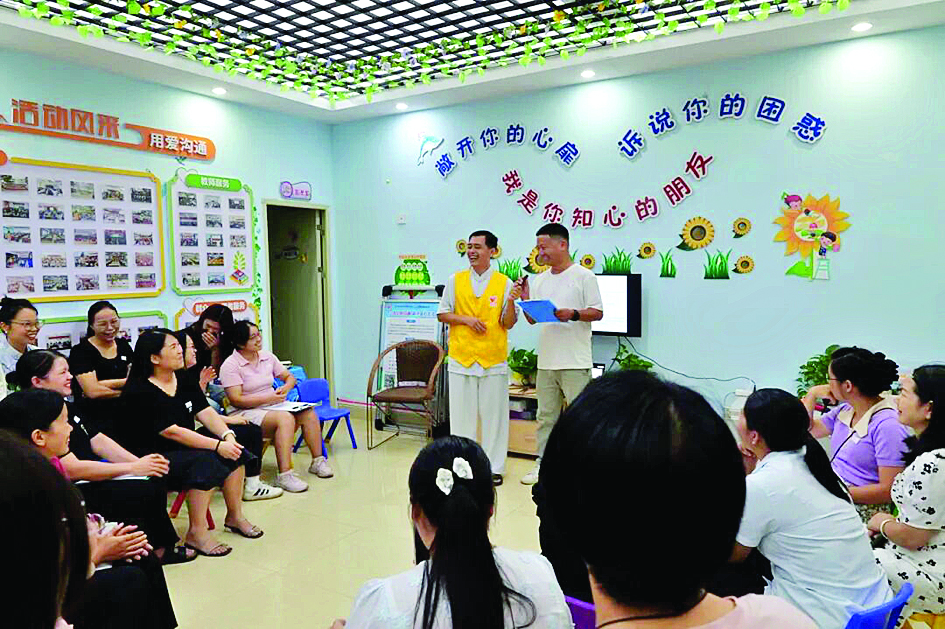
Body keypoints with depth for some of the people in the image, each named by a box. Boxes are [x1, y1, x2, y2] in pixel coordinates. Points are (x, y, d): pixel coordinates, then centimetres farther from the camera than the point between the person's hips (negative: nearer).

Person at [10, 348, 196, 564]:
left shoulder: (65, 407, 10)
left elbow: (98, 441, 8)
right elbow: (72, 469, -24)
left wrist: (140, 462, -7)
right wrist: (133, 467, -21)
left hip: (92, 474, 9)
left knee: (155, 477, -5)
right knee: (146, 491, -18)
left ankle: (164, 546, 7)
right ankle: (162, 548, 7)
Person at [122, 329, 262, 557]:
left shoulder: (183, 381, 8)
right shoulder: (140, 392, -17)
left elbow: (205, 412, 1)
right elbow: (172, 432, -24)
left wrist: (228, 435, -19)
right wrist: (217, 446, -27)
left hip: (184, 450, 8)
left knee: (235, 452, -10)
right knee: (207, 462, -29)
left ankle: (235, 517, 5)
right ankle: (196, 533, -18)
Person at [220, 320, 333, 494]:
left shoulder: (267, 357, 10)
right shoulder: (230, 366, -10)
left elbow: (290, 377, 18)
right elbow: (236, 400, -17)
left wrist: (285, 387, -6)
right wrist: (268, 398, -18)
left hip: (271, 406, 7)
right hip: (246, 413, -7)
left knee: (308, 413, -15)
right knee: (285, 418, -34)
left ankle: (318, 461, -4)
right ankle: (284, 475, -35)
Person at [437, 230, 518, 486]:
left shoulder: (504, 283, 2)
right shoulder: (455, 280, 6)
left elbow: (508, 324, 0)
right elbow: (442, 314, 8)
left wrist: (511, 302, -18)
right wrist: (466, 319, -8)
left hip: (494, 360, -1)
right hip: (461, 358, 1)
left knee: (493, 414, 5)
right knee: (462, 414, 7)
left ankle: (494, 467, 18)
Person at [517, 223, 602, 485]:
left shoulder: (583, 276, -4)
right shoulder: (539, 280, 13)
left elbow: (597, 312, -6)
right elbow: (532, 319, 15)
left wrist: (573, 314, -22)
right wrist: (525, 300, -2)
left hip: (575, 362, -6)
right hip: (546, 361, 6)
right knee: (546, 416, 14)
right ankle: (543, 464, 23)